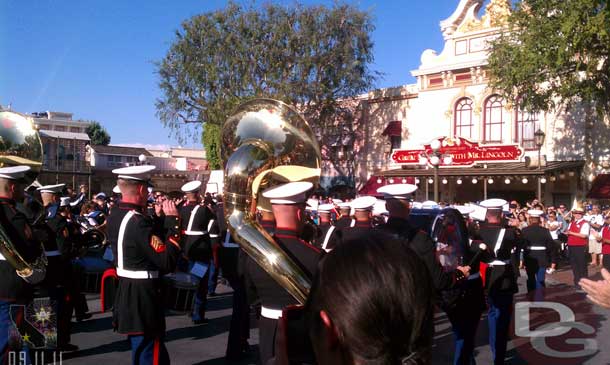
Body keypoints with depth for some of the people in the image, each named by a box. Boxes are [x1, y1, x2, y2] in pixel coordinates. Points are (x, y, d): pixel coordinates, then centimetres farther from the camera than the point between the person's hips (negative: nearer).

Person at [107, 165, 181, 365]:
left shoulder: (114, 217, 4)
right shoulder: (139, 221, -25)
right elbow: (168, 262, -27)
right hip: (143, 298, -10)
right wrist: (172, 220, -21)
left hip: (125, 293, 10)